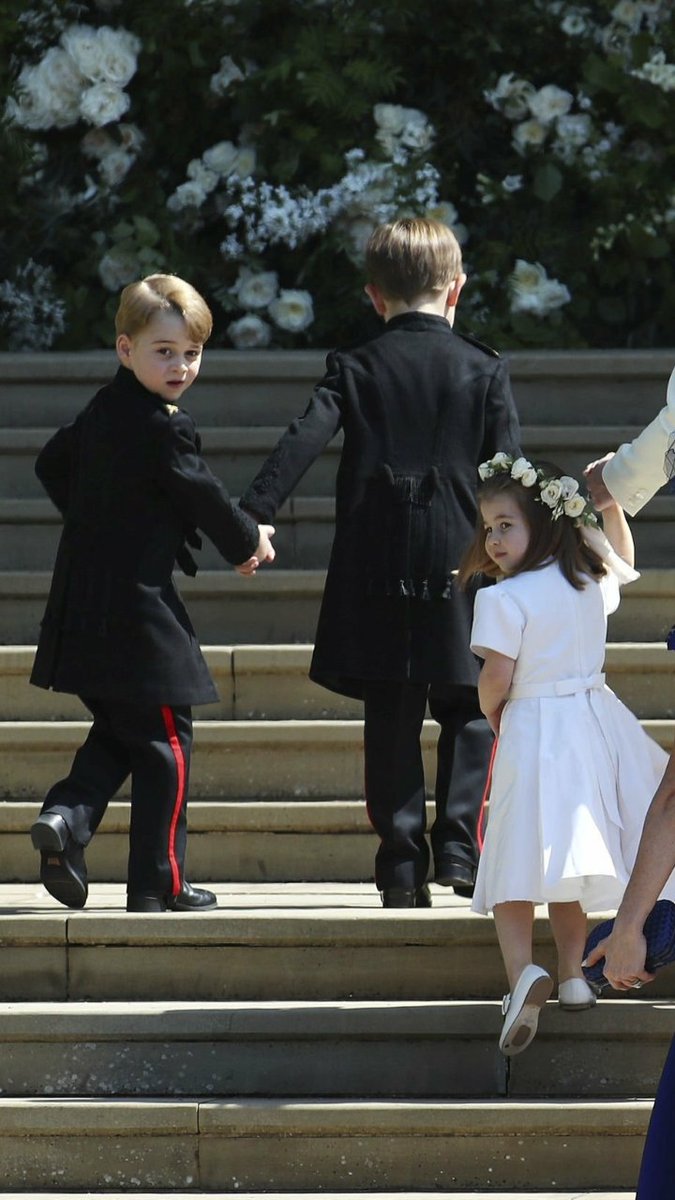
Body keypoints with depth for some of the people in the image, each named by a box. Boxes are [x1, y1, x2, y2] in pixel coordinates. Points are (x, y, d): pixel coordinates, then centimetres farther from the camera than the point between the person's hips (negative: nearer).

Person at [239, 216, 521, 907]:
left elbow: (305, 439, -10)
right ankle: (459, 845, -5)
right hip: (460, 562, -1)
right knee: (468, 715, 10)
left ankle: (402, 863, 2)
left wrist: (255, 513, -15)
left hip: (375, 569, 1)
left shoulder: (354, 368, 4)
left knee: (391, 719, 5)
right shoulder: (484, 370, 3)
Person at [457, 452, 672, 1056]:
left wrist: (493, 714, 7)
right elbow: (624, 562, 29)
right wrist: (611, 503, 31)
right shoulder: (592, 580, 5)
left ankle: (523, 971, -24)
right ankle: (574, 973, 16)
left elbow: (497, 678, -13)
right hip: (595, 723, 6)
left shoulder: (504, 598, -14)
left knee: (519, 862, -5)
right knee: (569, 850, 17)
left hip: (533, 730, -6)